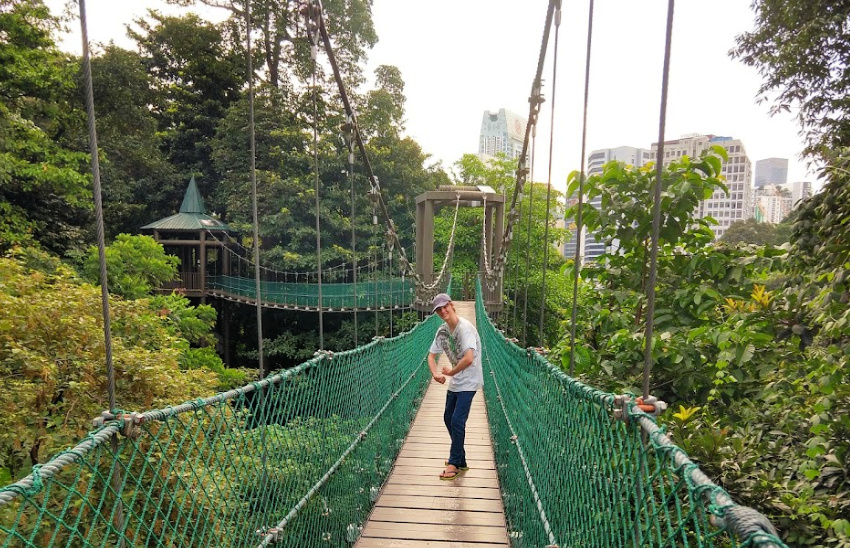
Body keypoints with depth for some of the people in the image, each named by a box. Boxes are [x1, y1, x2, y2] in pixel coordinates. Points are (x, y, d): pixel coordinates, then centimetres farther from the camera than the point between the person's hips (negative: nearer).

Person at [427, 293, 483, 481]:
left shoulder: (465, 327, -23)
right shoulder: (442, 331, 1)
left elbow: (469, 358, -33)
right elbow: (432, 355, 10)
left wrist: (451, 372, -18)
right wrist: (435, 373, -9)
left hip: (469, 381, -8)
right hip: (454, 382, 9)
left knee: (457, 421, -9)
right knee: (448, 418, 16)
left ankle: (454, 463, 9)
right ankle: (460, 459, 32)